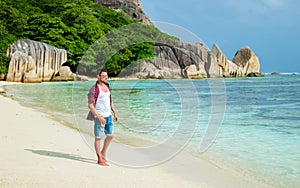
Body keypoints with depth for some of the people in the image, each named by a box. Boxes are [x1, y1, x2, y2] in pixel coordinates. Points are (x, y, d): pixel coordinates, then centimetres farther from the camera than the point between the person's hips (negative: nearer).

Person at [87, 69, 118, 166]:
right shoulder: (94, 89, -13)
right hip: (99, 116, -7)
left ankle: (103, 153, 32)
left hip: (108, 115, 7)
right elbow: (90, 105, -16)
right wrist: (99, 117, -22)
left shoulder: (107, 86, 10)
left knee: (110, 135, 13)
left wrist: (115, 113, 13)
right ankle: (100, 160, 11)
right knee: (98, 137, 2)